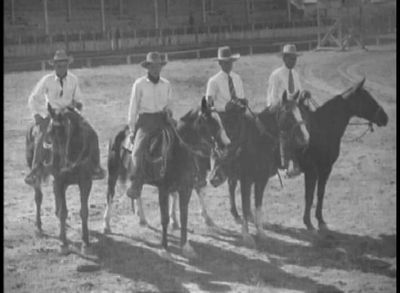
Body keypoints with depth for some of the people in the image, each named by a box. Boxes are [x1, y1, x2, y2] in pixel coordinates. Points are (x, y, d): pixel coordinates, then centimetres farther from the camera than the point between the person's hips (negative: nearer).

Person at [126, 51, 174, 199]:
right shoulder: (139, 84, 2)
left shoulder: (166, 84, 12)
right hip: (145, 121, -3)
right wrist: (132, 129, 1)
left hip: (162, 120, 4)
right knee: (138, 151, -24)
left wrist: (168, 113, -1)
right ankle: (135, 185, -25)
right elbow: (133, 107, 4)